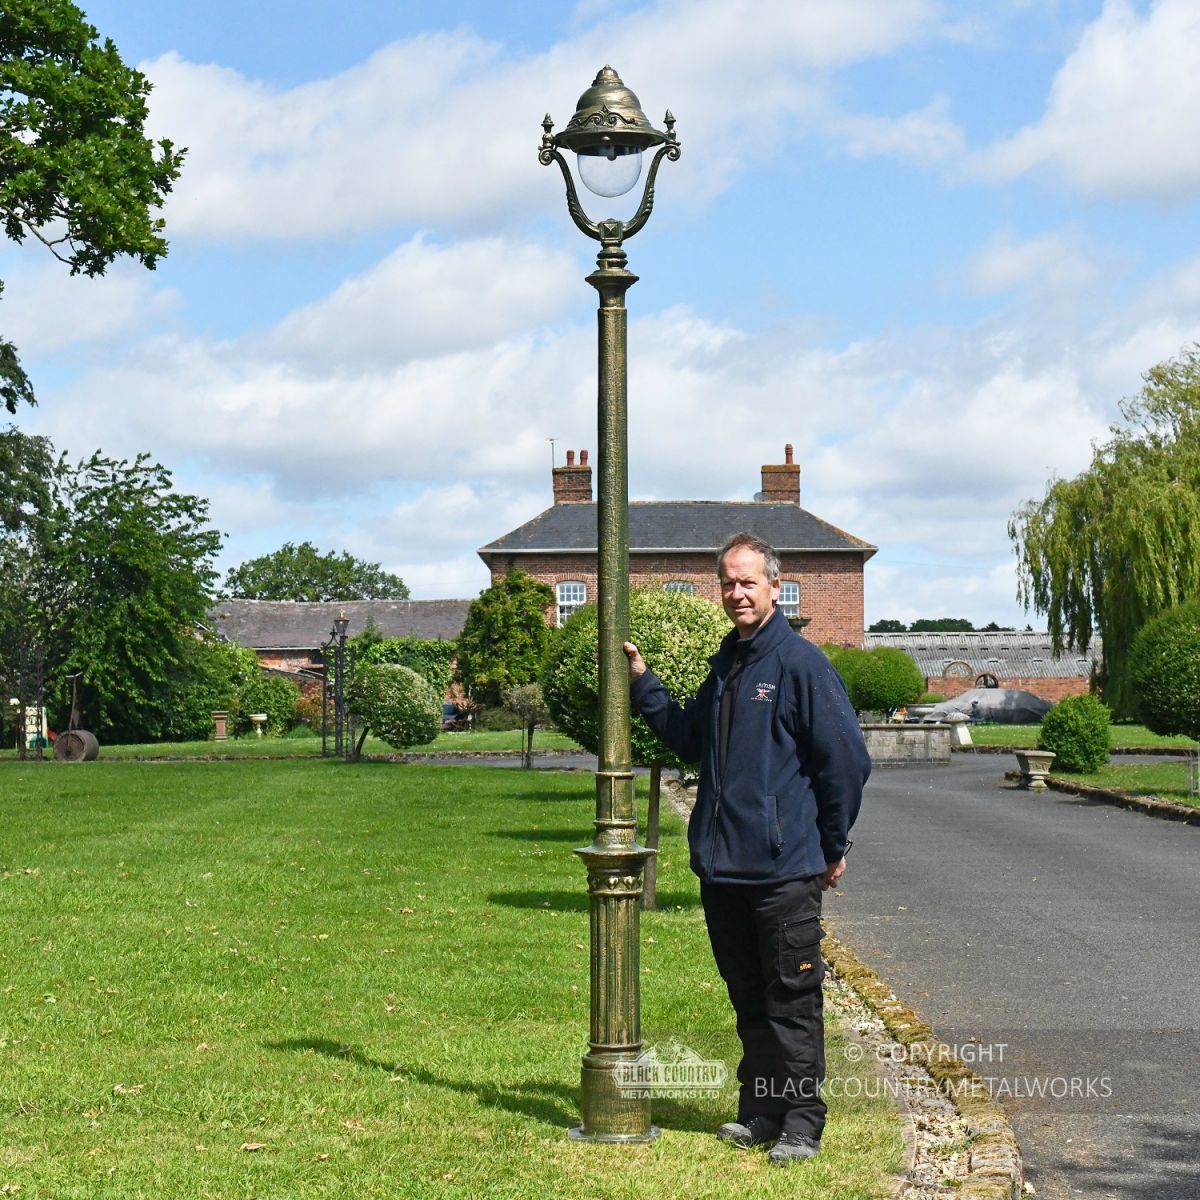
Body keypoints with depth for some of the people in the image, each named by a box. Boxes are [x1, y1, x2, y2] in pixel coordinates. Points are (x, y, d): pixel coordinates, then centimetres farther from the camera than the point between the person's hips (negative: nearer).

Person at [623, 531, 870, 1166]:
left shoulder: (801, 663, -10)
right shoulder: (724, 666, 13)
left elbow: (846, 759, -9)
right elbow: (690, 740, 26)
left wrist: (834, 846, -3)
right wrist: (642, 683, 17)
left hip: (784, 870, -7)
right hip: (721, 867, 7)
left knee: (791, 1001, 0)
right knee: (748, 999, 15)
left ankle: (801, 1120, 8)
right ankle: (759, 1110, 25)